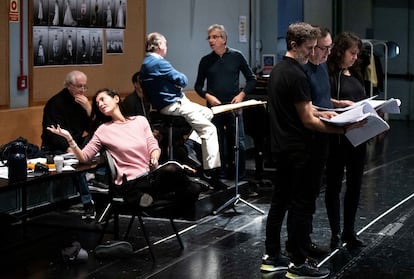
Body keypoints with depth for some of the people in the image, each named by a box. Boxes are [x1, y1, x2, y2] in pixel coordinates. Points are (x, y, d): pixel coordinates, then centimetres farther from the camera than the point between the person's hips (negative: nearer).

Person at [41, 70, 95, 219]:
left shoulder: (82, 102, 11)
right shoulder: (55, 103, -9)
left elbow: (92, 129, 4)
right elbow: (53, 133, -19)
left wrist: (88, 109, -11)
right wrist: (68, 148, -33)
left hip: (75, 144, 7)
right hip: (56, 149, -7)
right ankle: (87, 203, -33)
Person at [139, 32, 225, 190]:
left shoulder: (147, 63, 14)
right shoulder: (158, 63, -18)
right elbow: (183, 80, -13)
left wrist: (176, 82, 1)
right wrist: (179, 79, 7)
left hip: (167, 104, 11)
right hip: (173, 105, -11)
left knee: (208, 113, 22)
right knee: (209, 129, -14)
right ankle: (210, 172, -17)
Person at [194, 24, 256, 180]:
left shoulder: (236, 56, 3)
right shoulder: (206, 61, 7)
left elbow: (251, 79, 9)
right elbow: (198, 86, 13)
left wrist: (242, 94, -4)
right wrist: (208, 96, -5)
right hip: (214, 107, 1)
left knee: (238, 143, -5)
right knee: (217, 144, 2)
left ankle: (241, 177, 6)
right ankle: (222, 177, 11)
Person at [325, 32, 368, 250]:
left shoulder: (355, 75, 14)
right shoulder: (329, 74, -9)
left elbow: (363, 101, 18)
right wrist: (342, 104, -26)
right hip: (337, 137, -7)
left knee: (355, 184, 12)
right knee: (334, 185, 5)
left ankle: (349, 230, 23)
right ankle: (335, 233, 13)